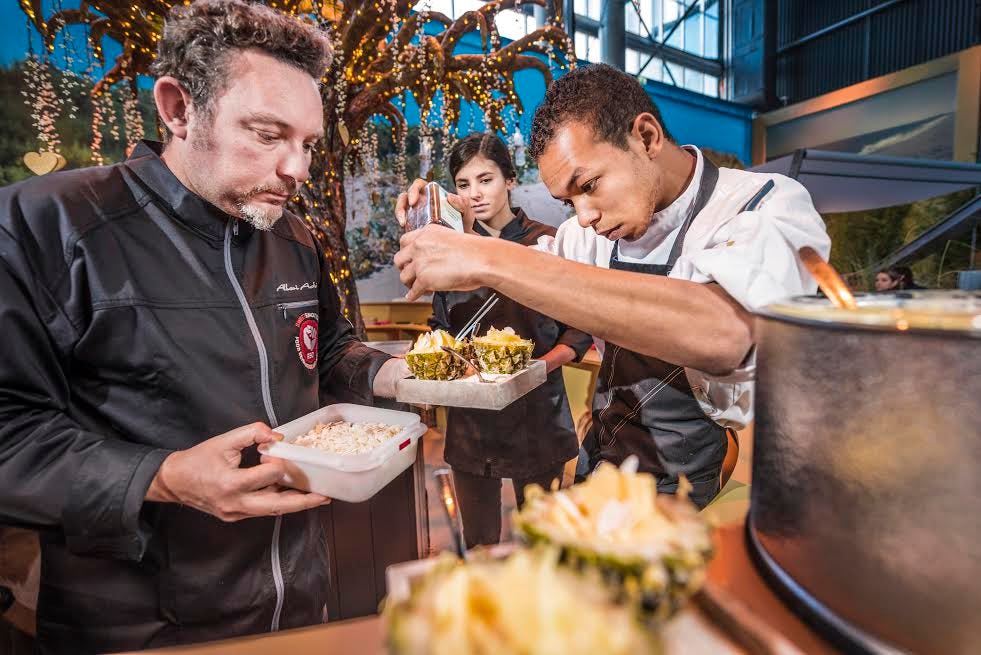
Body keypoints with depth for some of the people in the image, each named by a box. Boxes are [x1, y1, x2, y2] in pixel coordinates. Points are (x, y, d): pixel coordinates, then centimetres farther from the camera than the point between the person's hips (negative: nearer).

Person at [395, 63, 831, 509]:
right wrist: (465, 236, -2)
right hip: (601, 470, 5)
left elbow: (721, 333, -38)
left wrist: (492, 260, -36)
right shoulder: (596, 229, 1)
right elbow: (531, 272, 19)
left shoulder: (772, 209, -17)